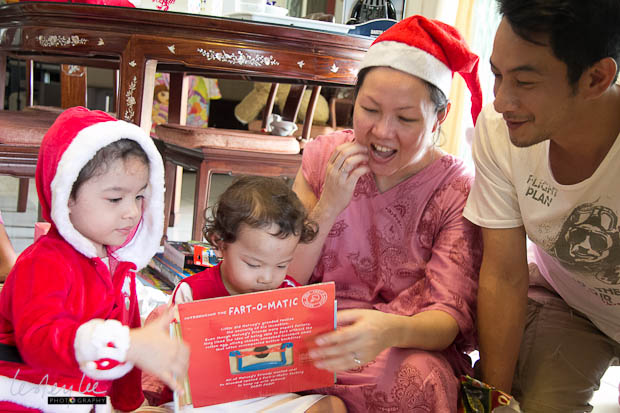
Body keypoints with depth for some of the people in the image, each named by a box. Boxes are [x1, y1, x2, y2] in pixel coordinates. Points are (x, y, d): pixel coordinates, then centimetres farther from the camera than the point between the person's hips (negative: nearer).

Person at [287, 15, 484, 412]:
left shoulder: (458, 192, -8)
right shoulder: (324, 155, 0)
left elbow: (450, 317, -13)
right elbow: (285, 279, 0)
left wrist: (392, 331, -36)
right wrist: (327, 208, -17)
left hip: (410, 345, -1)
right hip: (318, 329, 1)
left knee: (418, 379, -36)